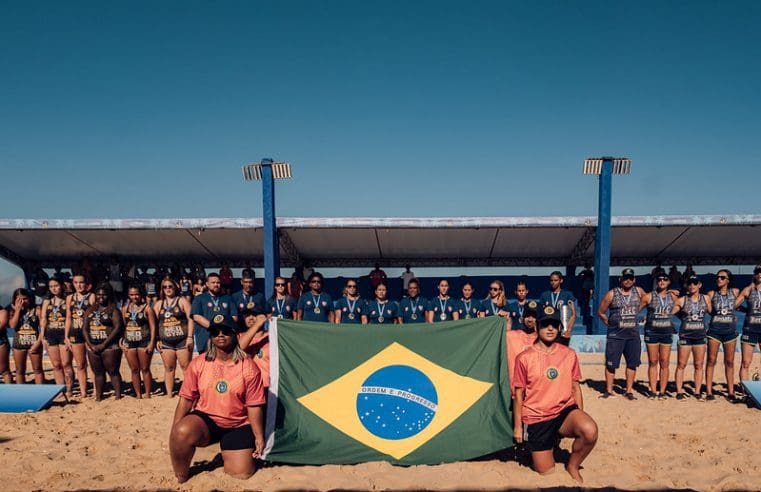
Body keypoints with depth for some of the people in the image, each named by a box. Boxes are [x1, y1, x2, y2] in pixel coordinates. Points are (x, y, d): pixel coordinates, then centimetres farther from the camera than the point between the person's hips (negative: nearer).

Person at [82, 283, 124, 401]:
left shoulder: (113, 310, -2)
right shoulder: (90, 310, 14)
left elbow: (117, 328, -11)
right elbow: (85, 328, 10)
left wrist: (104, 344, -14)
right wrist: (89, 344, -4)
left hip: (109, 346, -5)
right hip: (93, 347, 5)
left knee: (113, 371, -4)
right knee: (98, 372, 11)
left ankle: (118, 396, -3)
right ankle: (98, 397, 17)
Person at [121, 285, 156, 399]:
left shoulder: (147, 308, -2)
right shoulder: (125, 308, 10)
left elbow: (153, 326, -4)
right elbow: (122, 326, 12)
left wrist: (151, 343, -11)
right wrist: (122, 342, 4)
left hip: (144, 342, -4)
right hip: (129, 342, 4)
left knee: (145, 369, 0)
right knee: (134, 370, 7)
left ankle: (147, 394, 8)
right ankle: (138, 395, 15)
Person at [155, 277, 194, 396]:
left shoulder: (182, 301, 3)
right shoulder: (158, 304, 14)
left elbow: (190, 319, -4)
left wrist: (190, 337, -12)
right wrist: (157, 340, 5)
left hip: (182, 340, -3)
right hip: (166, 342, 3)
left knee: (186, 367, -5)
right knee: (169, 368, 7)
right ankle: (169, 393, 13)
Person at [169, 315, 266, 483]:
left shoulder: (248, 367, -9)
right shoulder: (198, 364, -5)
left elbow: (254, 406, -6)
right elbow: (186, 399, -2)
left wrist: (259, 437, -5)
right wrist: (174, 432, -8)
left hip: (238, 426, 0)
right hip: (205, 420, 0)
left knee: (241, 474, -9)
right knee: (182, 432, -33)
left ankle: (228, 453, 27)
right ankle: (181, 477, -7)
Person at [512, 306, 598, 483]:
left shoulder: (569, 354, 2)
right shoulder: (524, 358, -6)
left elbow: (575, 387, 10)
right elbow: (518, 394, 0)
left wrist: (580, 417, 7)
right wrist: (518, 426, 1)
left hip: (565, 411, 2)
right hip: (536, 419, -2)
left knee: (590, 430, -30)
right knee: (546, 472, -2)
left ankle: (572, 465, -1)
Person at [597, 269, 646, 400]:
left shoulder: (639, 291, 4)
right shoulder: (612, 294, -6)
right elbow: (601, 312, 1)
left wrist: (635, 312, 15)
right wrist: (610, 324, 1)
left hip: (633, 334, 4)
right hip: (615, 335, -3)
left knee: (633, 363, 6)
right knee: (611, 364, -1)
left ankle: (629, 390, 18)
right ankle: (609, 390, 11)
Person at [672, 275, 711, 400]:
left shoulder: (706, 299, 5)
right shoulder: (682, 300, -1)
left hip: (700, 336, 2)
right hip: (685, 336, -2)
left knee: (699, 365, 5)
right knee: (681, 365, 0)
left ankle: (698, 392, 13)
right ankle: (679, 392, 5)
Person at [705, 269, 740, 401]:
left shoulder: (735, 292, 4)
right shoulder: (712, 294, 1)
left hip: (730, 330, 1)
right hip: (714, 330, -1)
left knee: (729, 362, 7)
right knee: (711, 361, -1)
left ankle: (730, 392, 13)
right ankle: (709, 391, 2)